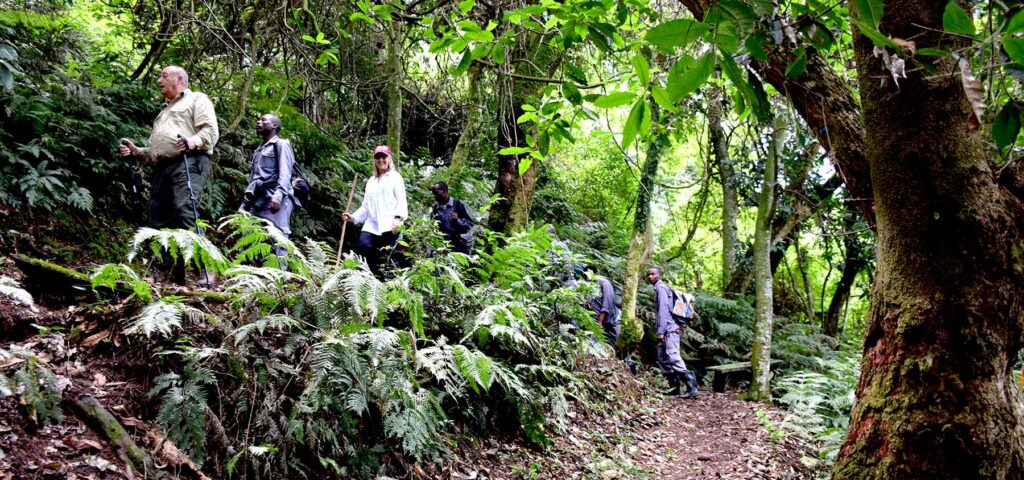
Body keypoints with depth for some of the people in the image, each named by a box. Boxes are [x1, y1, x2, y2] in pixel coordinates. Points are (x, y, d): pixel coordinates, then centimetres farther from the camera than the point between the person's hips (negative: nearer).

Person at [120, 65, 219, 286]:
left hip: (188, 163, -8)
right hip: (162, 169, 8)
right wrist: (136, 152, 18)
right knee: (158, 222, -2)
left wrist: (193, 141, -21)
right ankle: (171, 275, -1)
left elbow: (210, 130, -3)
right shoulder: (164, 111, 37)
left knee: (185, 214, -25)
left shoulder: (197, 99, 14)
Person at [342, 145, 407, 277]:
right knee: (362, 246, -21)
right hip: (371, 225, 5)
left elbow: (401, 201, -4)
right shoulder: (371, 181, 27)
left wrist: (398, 218, -21)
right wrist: (353, 217, 8)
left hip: (390, 226, -5)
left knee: (383, 259, -13)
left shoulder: (395, 177, 9)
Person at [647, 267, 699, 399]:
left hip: (669, 329, -10)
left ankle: (692, 387, -23)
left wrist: (661, 331, -21)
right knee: (663, 358, 11)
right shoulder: (659, 288, 22)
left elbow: (663, 309, -17)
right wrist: (661, 330, 21)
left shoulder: (661, 288, -8)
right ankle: (674, 386, 14)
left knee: (673, 357, -17)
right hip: (667, 330, 10)